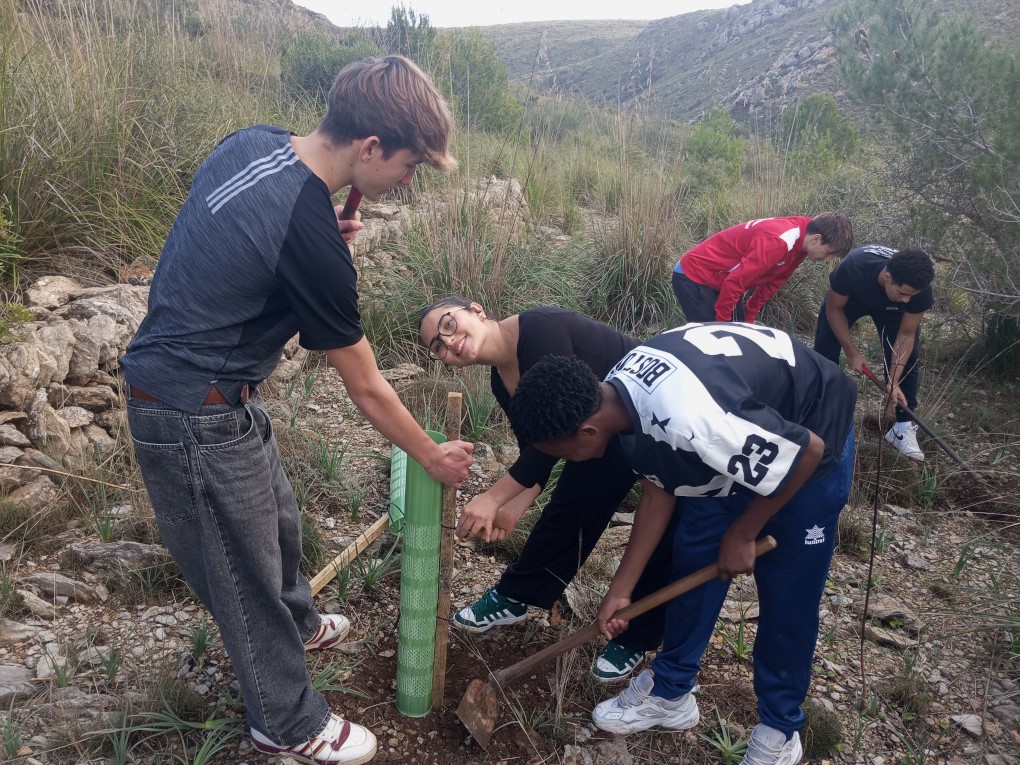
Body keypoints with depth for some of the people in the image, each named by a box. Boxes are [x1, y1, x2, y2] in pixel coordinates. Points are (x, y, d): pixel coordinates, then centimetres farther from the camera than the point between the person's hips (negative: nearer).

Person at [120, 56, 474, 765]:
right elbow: (366, 389, -18)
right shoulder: (309, 242, -29)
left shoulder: (254, 142, -4)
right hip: (198, 417, -9)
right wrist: (433, 457, -1)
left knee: (277, 518, 26)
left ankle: (296, 623, 54)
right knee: (245, 567, 9)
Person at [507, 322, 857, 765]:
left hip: (808, 445, -7)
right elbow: (657, 491, -2)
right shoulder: (618, 396, -16)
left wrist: (742, 533, -16)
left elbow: (805, 452, -29)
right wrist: (620, 590, 2)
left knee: (786, 599, 2)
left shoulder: (688, 420, -43)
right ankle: (669, 693, 28)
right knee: (692, 563, 9)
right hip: (742, 442, 7)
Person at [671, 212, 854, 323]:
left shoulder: (799, 242, 1)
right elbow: (734, 283, -28)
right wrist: (721, 324, -18)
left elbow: (771, 281, 13)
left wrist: (749, 317, 13)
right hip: (694, 276, -10)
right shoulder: (778, 242, -30)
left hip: (719, 280, 10)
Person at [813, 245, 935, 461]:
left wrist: (894, 381, -27)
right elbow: (834, 309, -24)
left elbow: (906, 335, -21)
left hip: (890, 306, 1)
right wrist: (852, 352, -22)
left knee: (907, 360, -10)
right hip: (849, 296, -1)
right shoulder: (853, 268, -44)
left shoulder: (920, 290, -36)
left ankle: (904, 426, 2)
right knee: (824, 352, -7)